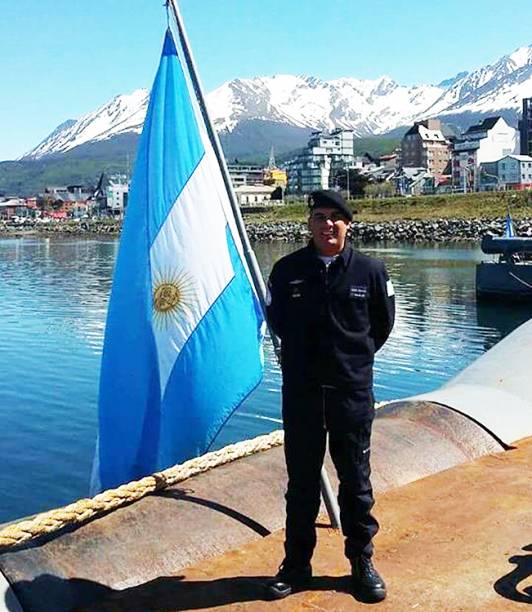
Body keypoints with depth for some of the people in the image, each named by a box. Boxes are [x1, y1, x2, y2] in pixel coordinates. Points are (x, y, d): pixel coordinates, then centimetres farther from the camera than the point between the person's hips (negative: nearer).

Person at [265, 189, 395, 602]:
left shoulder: (370, 270, -3)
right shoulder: (287, 270, -1)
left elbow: (383, 323, 12)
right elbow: (276, 319, 13)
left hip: (353, 391, 0)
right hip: (300, 393, 1)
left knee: (356, 481, 11)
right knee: (301, 483, 11)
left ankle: (362, 562, 27)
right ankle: (297, 564, 26)